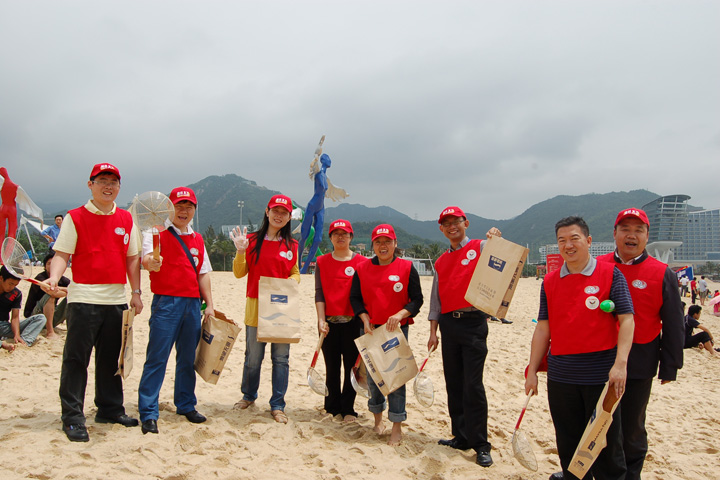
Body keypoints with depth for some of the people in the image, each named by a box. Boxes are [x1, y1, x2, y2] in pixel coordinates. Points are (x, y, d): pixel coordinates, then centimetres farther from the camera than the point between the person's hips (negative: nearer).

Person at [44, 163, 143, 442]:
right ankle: (72, 417, 9)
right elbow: (62, 254, -5)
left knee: (111, 358, 13)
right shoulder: (75, 217, -1)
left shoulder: (126, 219, 11)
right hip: (84, 297, -4)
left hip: (117, 299, 5)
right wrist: (54, 276, -24)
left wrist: (136, 292, 8)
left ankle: (110, 409, 26)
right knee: (76, 359, -1)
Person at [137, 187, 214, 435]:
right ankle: (148, 413, 2)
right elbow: (146, 258, -18)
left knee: (188, 358, 12)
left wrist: (209, 304, 11)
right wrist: (150, 262, -41)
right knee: (156, 358, -5)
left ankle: (186, 405, 25)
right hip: (166, 302, -5)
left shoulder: (197, 239, 16)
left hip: (193, 303, 5)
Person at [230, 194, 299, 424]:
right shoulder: (252, 240, 1)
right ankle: (249, 396, 34)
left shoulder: (291, 245, 5)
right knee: (253, 357, 10)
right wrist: (241, 251, -14)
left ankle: (277, 405, 16)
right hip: (256, 306, 0)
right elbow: (239, 273, 2)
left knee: (281, 358, 4)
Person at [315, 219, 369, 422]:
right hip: (329, 322, 1)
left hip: (353, 322, -1)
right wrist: (321, 320, -5)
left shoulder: (362, 262, 2)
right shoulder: (322, 262, 7)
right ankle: (332, 408, 22)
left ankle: (348, 409, 17)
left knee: (351, 366, 3)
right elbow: (319, 293, 3)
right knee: (331, 367, 9)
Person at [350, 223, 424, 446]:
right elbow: (355, 298, 7)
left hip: (397, 329, -3)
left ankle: (397, 427, 8)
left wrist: (400, 315, -19)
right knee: (372, 376, 10)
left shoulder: (407, 268, -2)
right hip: (370, 329, 3)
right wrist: (365, 320, -7)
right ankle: (378, 419, 30)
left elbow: (417, 299, -3)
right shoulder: (362, 269, 5)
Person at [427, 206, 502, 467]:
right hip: (448, 324, 6)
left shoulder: (481, 248, 2)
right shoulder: (441, 262, 17)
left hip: (473, 322, -6)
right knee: (453, 384, 11)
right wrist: (433, 331, 13)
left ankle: (480, 445, 3)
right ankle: (461, 437, 23)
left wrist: (498, 239, -32)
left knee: (473, 385, -7)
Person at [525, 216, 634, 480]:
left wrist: (620, 363, -20)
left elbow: (626, 320, -8)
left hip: (601, 375, -3)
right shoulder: (550, 281, 7)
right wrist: (532, 371, 6)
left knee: (606, 442, 7)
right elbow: (543, 328, 8)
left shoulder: (610, 274, -2)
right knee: (568, 443, 13)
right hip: (561, 376, 3)